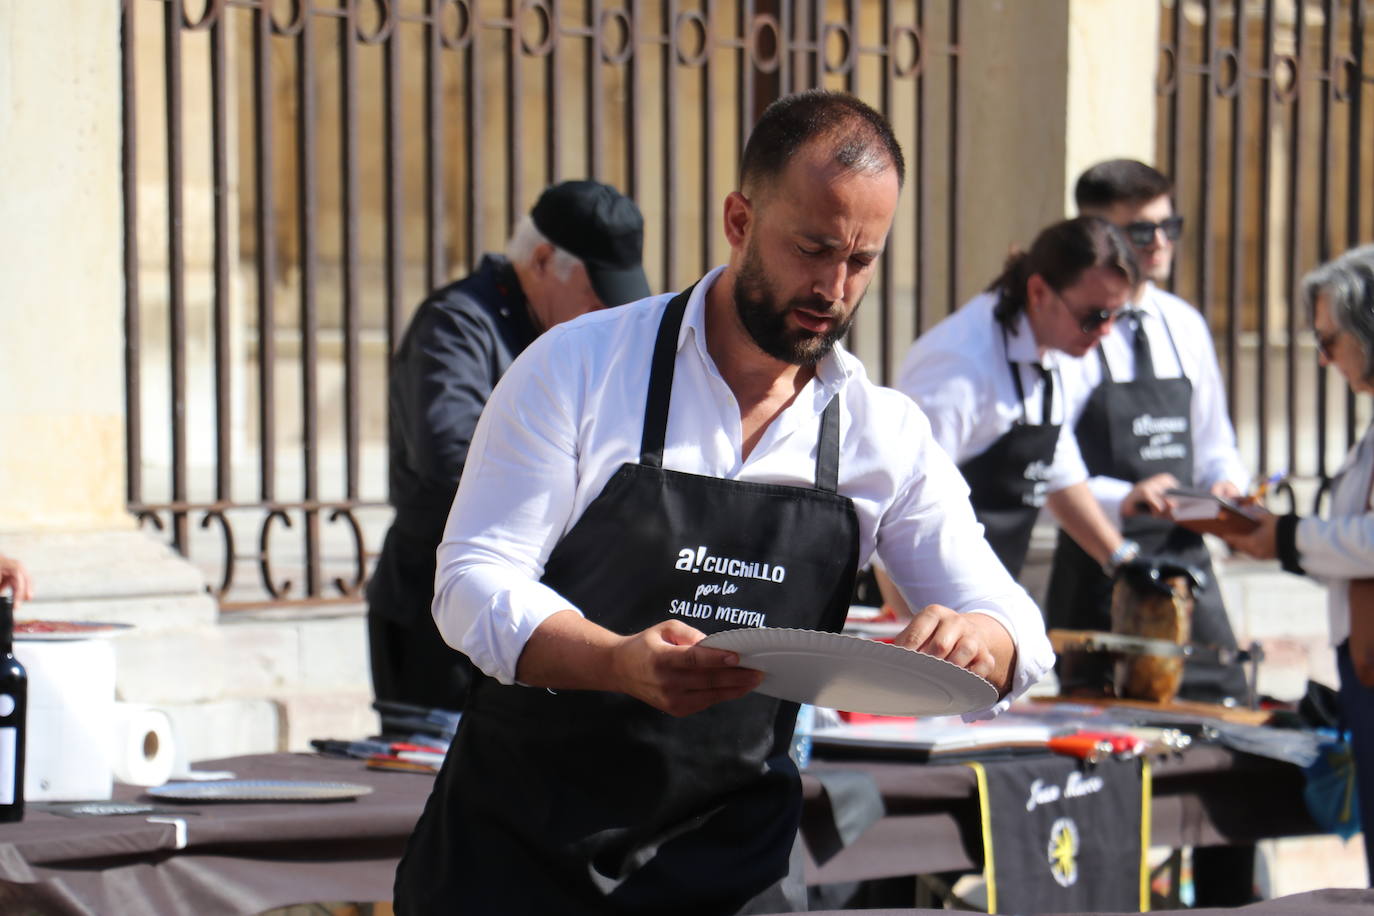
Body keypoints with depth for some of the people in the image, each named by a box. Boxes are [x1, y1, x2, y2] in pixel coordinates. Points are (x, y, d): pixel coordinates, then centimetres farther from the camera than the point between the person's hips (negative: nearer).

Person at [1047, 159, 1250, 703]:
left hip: (1186, 554, 6)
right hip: (1099, 562, -6)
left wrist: (1225, 482, 0)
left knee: (1221, 705, 1)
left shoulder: (1186, 327, 12)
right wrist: (1120, 500, -30)